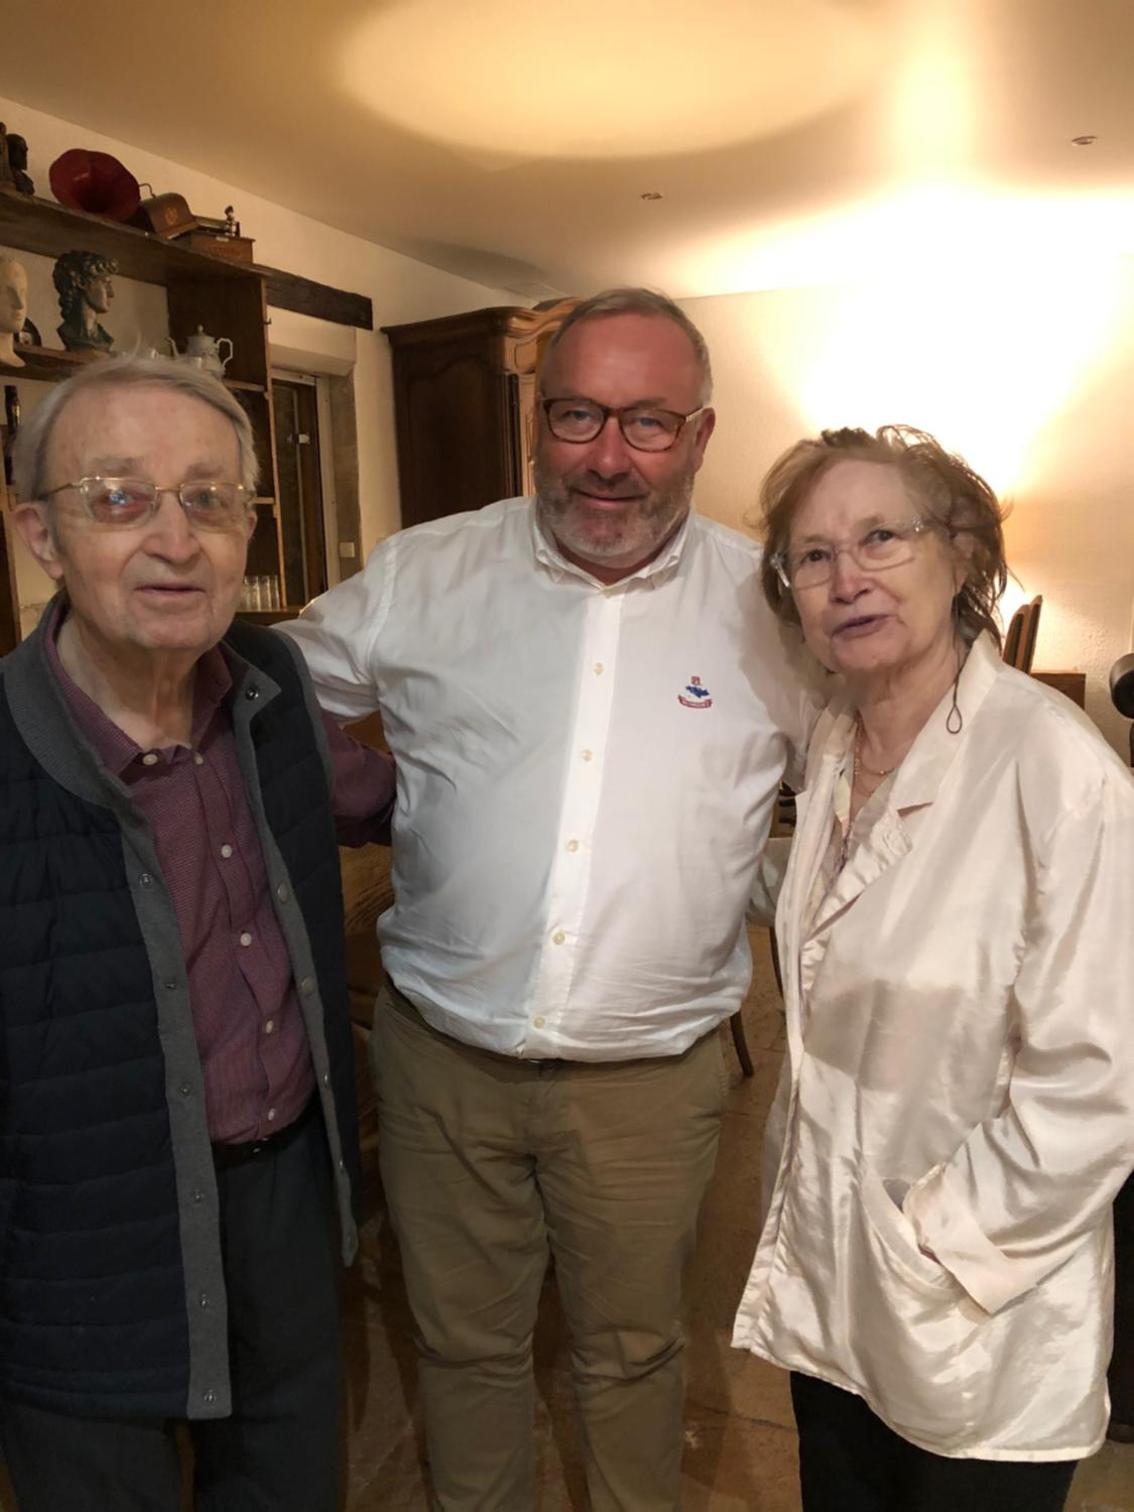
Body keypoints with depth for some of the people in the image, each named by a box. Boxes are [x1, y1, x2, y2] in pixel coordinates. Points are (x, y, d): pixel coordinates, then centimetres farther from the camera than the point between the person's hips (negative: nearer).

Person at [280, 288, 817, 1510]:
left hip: (649, 1076, 0)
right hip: (439, 1053, 1)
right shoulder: (417, 575, -6)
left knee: (632, 1355, 21)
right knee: (463, 1345, 22)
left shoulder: (767, 605, -6)